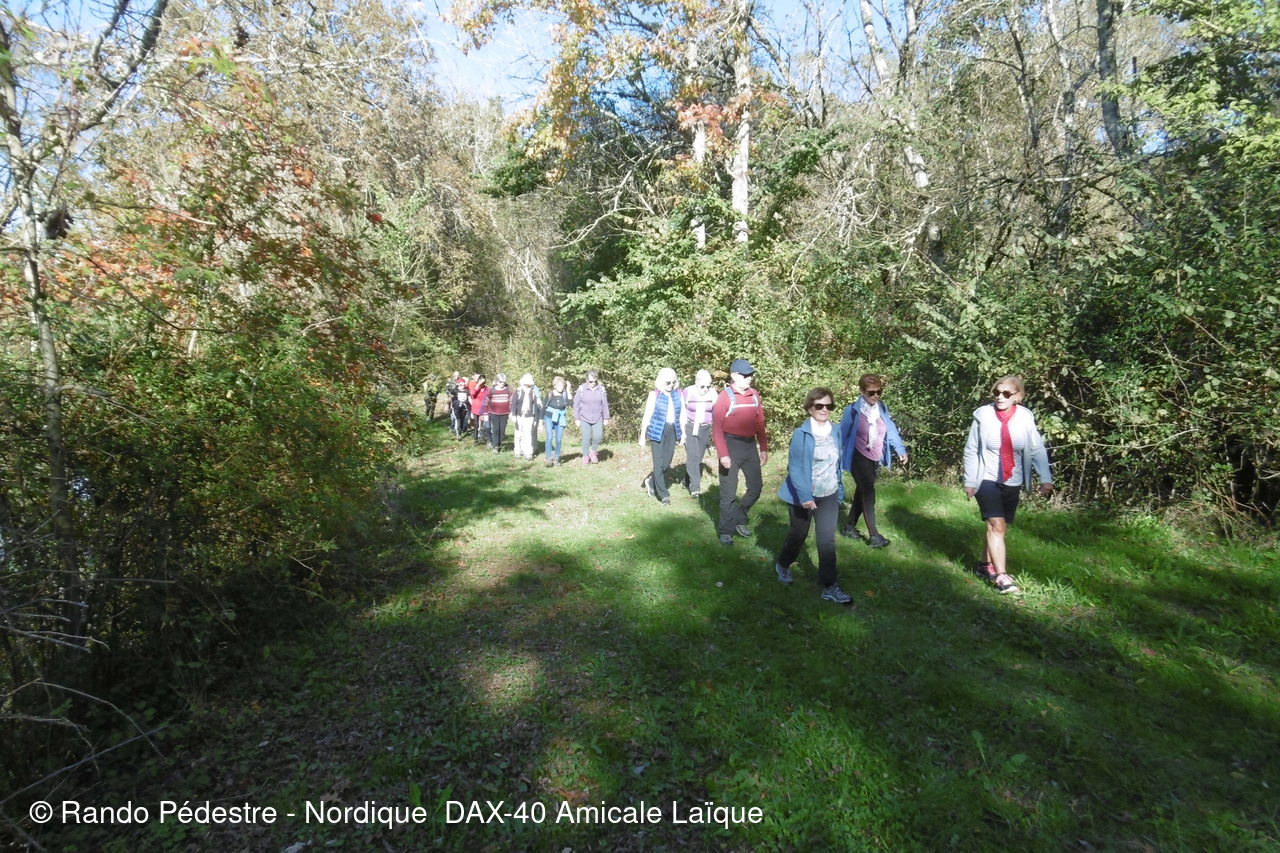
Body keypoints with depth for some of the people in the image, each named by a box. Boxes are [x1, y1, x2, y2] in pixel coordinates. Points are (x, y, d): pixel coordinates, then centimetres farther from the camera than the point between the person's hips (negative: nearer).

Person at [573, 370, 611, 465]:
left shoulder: (601, 389, -2)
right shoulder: (581, 389, -8)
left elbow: (605, 404, 6)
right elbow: (576, 404, -2)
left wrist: (606, 418, 8)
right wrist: (577, 419, -1)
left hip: (597, 419, 1)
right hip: (584, 419, -1)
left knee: (598, 436, -9)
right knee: (586, 438, 0)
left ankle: (593, 451, 18)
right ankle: (585, 456, 18)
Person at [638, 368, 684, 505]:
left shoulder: (678, 395, 6)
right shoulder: (654, 395, -5)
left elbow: (682, 415, 11)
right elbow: (647, 416, -2)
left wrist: (683, 433, 9)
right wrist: (642, 436, -1)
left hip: (672, 431, 4)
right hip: (657, 431, -4)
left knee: (667, 462, 8)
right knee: (659, 463, -3)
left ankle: (651, 481, 33)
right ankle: (663, 494, 6)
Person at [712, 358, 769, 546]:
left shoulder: (754, 395, 7)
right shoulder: (725, 396, -10)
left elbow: (760, 423, 12)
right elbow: (717, 427, -14)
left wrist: (764, 448, 9)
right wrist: (722, 454, -20)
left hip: (750, 445, 6)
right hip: (731, 445, -6)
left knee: (756, 487, 12)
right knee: (728, 492, 3)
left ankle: (738, 519, 33)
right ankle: (726, 531, 17)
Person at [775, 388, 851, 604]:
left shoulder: (835, 432, 0)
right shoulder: (801, 434, -17)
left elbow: (836, 463, 10)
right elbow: (795, 468, -18)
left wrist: (840, 490, 11)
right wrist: (804, 496, -24)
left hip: (829, 496, 4)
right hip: (803, 496, -4)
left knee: (827, 540, 0)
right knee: (798, 536, 14)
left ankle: (829, 587, 8)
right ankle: (783, 565, 41)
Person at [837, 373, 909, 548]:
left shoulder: (882, 408, 2)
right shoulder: (853, 410, -15)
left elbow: (891, 429, 7)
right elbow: (842, 435, -8)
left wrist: (900, 450, -2)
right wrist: (837, 457, -5)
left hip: (874, 458, 6)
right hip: (859, 458, -6)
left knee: (862, 491, 13)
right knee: (868, 492, -9)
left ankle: (849, 527, 27)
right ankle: (873, 535, -3)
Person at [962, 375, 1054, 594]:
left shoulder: (1025, 418, -5)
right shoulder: (983, 416, -10)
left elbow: (1037, 450, -2)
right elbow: (971, 451, -4)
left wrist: (1045, 478, -13)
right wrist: (969, 481, -2)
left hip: (1013, 483, 3)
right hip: (987, 479, -3)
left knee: (999, 527, 13)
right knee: (996, 525, -13)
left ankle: (986, 565, 30)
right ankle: (1001, 576, -9)